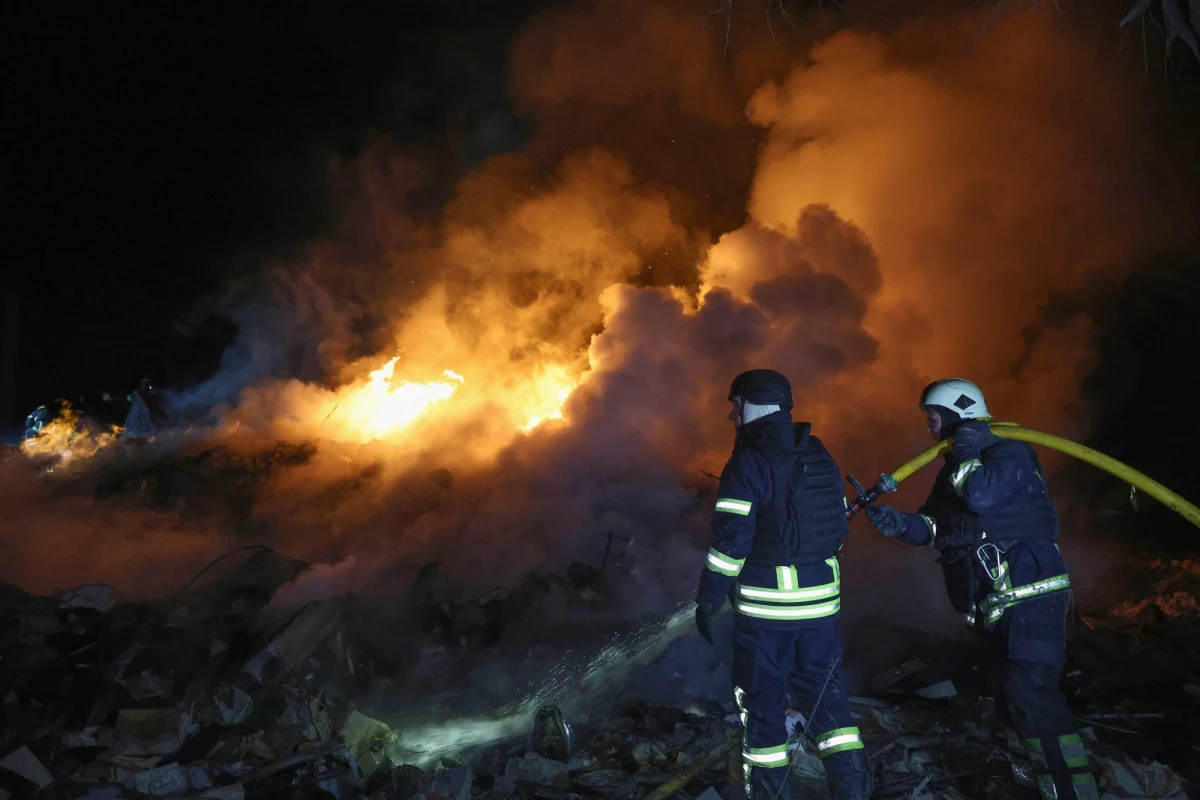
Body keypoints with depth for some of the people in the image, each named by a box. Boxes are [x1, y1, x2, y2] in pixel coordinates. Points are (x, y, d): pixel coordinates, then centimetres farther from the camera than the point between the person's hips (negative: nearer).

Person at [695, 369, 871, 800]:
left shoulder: (749, 463, -14)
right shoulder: (821, 458, 9)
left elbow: (730, 541, -18)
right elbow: (839, 529, 15)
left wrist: (708, 600, -10)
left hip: (766, 606, -6)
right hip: (821, 602, 6)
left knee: (762, 701, 6)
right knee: (824, 695, 13)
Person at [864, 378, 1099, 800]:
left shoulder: (1010, 454, -12)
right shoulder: (955, 469, 15)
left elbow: (980, 496, -32)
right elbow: (934, 526, 10)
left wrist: (965, 452, -17)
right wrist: (899, 523, -9)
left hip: (1031, 596, -10)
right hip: (995, 602, 10)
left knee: (1030, 694, -17)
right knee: (1008, 691, 17)